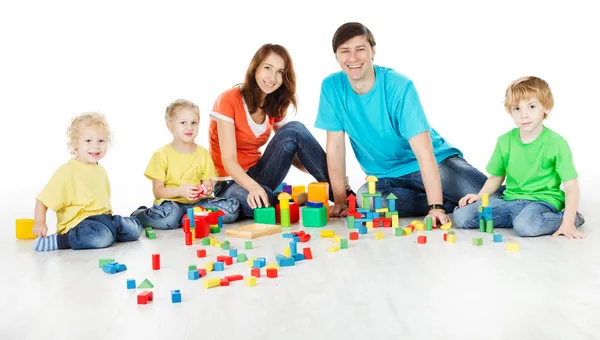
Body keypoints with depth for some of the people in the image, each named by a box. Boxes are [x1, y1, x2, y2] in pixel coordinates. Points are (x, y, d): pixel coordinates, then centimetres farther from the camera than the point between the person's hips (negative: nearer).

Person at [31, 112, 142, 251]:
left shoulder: (101, 170, 14)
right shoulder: (67, 171, -10)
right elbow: (43, 199, -10)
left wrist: (110, 218, 15)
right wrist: (39, 222, -20)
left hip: (103, 218, 7)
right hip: (77, 222, -7)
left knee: (135, 229, -6)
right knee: (102, 237, -35)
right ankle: (58, 241, -20)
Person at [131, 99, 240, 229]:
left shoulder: (203, 154, 8)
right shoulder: (162, 154, -2)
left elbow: (207, 184, 10)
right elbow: (157, 191, -5)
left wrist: (207, 191, -15)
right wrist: (181, 190, -22)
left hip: (197, 202, 4)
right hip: (171, 202, -4)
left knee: (232, 207, -18)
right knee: (169, 215, -39)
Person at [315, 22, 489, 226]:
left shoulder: (399, 86, -20)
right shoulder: (332, 87, -10)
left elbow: (424, 150, -25)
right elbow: (335, 146, -5)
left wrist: (436, 207, -33)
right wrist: (340, 201, -10)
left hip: (436, 162, -3)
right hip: (386, 176, 4)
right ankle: (452, 204, -13)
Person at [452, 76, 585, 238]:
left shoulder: (556, 143, -7)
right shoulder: (505, 141, 7)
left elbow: (571, 186, -9)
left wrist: (568, 223, -19)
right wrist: (479, 196, -2)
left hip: (542, 200, -5)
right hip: (510, 199, 5)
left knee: (525, 225, -39)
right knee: (461, 215, -12)